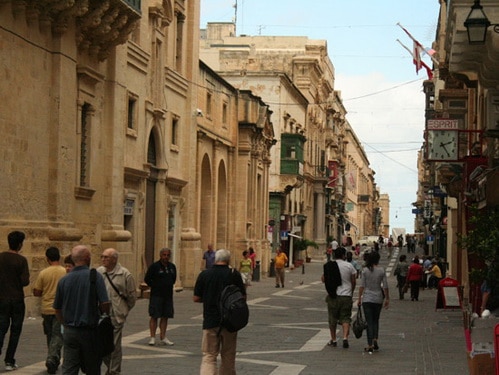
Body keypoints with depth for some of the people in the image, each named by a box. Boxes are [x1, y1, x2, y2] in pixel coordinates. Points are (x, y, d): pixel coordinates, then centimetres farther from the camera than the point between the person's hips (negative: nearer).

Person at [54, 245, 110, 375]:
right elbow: (105, 304, -14)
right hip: (89, 330, -3)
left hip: (70, 331, 3)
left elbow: (57, 309, 9)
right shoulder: (95, 276, -10)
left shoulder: (64, 280, 2)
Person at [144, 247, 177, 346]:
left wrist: (169, 286, 12)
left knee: (165, 316, 7)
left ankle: (163, 338, 13)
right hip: (156, 295, -5)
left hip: (168, 295, 5)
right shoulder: (154, 266, -7)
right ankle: (152, 337, 0)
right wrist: (155, 287, -1)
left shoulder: (172, 267, 9)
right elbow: (147, 279, -4)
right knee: (154, 316, -4)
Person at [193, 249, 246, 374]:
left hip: (210, 321, 0)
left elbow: (196, 298, 1)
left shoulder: (204, 274, -2)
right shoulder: (234, 275, -5)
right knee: (228, 356, 15)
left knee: (209, 356, 0)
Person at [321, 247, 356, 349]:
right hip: (346, 296, -1)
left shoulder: (328, 266, 0)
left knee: (332, 318, 12)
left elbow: (323, 279, 3)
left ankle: (333, 340, 18)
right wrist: (351, 292, 16)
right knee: (345, 318, 4)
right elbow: (353, 281, 1)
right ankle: (345, 338, -13)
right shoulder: (349, 266, -3)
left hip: (333, 296, 1)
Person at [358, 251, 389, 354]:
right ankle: (375, 339, 1)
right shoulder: (381, 270, -3)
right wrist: (387, 298, 7)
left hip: (367, 298, -1)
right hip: (378, 299, 1)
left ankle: (370, 345, -4)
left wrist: (359, 298, 3)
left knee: (369, 322, 1)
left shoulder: (365, 270, -5)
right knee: (376, 320, 18)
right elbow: (385, 286, -2)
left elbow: (362, 286, -5)